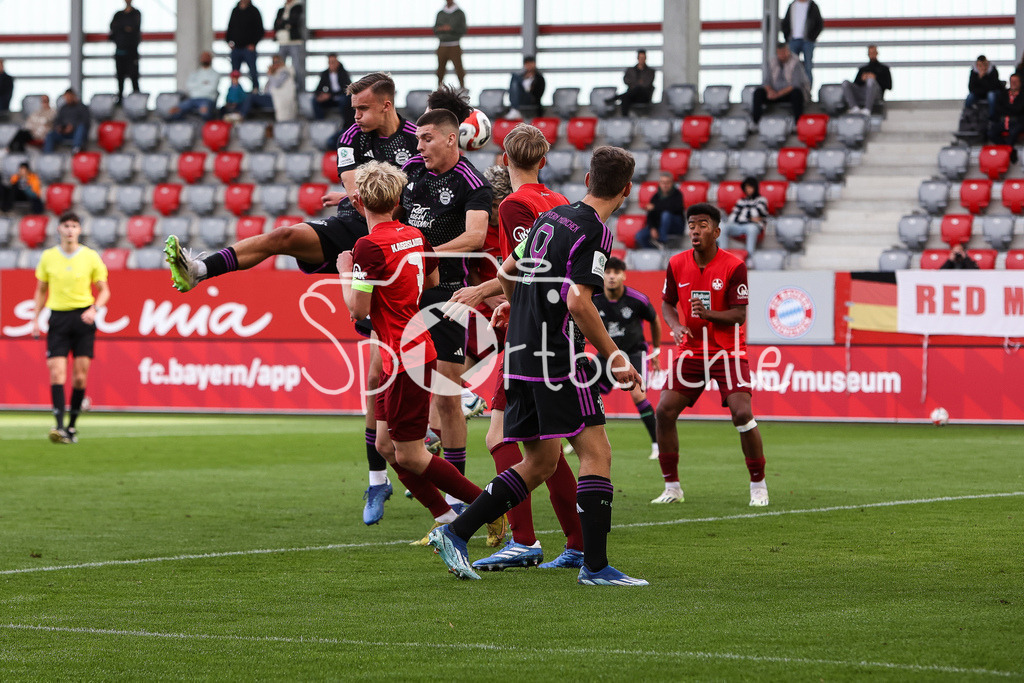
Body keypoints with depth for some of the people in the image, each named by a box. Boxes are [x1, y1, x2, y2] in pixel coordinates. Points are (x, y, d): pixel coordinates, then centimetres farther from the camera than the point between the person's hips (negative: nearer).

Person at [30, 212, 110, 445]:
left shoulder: (91, 257, 1)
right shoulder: (48, 257, 5)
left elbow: (104, 290, 7)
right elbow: (41, 291, 15)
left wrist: (95, 309, -12)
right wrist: (35, 319, 6)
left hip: (83, 319, -1)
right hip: (58, 317, 1)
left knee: (80, 376, -2)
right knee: (57, 372, -13)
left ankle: (72, 425, 11)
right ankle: (59, 426, -19)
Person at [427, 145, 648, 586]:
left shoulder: (551, 217, 14)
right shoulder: (595, 232, -11)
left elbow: (506, 271, 25)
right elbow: (578, 301, -21)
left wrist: (513, 304, 46)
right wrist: (614, 356, -14)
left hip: (520, 352, 8)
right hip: (556, 355, -8)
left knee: (540, 463, 14)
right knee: (596, 452, -5)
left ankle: (454, 534, 10)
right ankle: (595, 566, -10)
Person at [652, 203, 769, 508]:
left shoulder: (734, 267, -12)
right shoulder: (677, 264, 1)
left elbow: (739, 315, -12)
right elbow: (667, 303, 12)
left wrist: (709, 314, -29)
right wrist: (676, 326, -9)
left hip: (727, 351, -4)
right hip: (691, 351, 4)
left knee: (742, 414, -18)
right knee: (664, 412, -7)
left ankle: (758, 486, -2)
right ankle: (672, 488, 7)